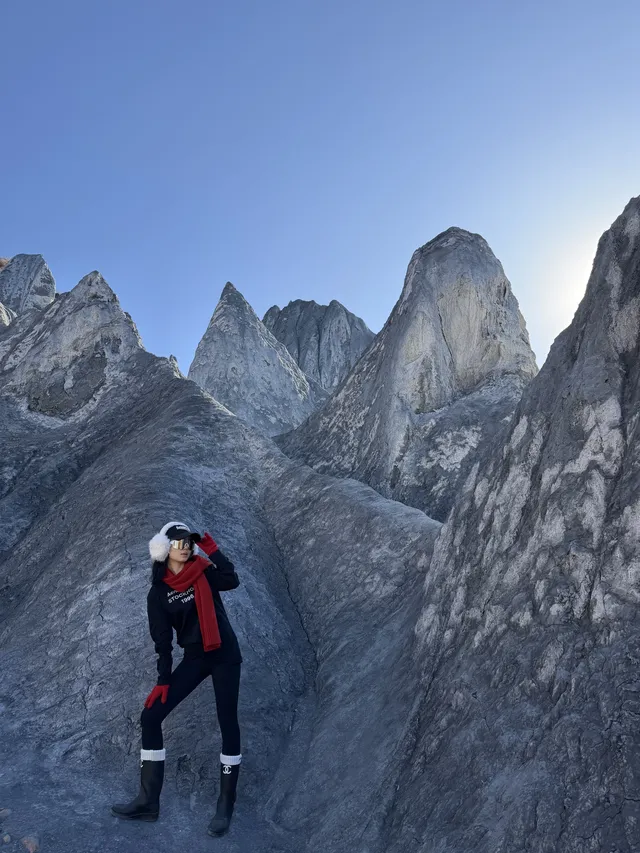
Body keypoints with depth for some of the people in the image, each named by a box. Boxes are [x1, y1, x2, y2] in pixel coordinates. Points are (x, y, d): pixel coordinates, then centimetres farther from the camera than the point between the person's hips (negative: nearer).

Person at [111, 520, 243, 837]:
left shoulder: (204, 572, -4)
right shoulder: (158, 593, -1)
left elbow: (231, 581, -23)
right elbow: (162, 639, 1)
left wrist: (211, 548, -23)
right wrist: (163, 680, -3)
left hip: (224, 654, -3)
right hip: (194, 658, 3)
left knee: (227, 722, -1)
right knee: (150, 716, -2)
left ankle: (226, 805, 13)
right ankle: (148, 802, 10)